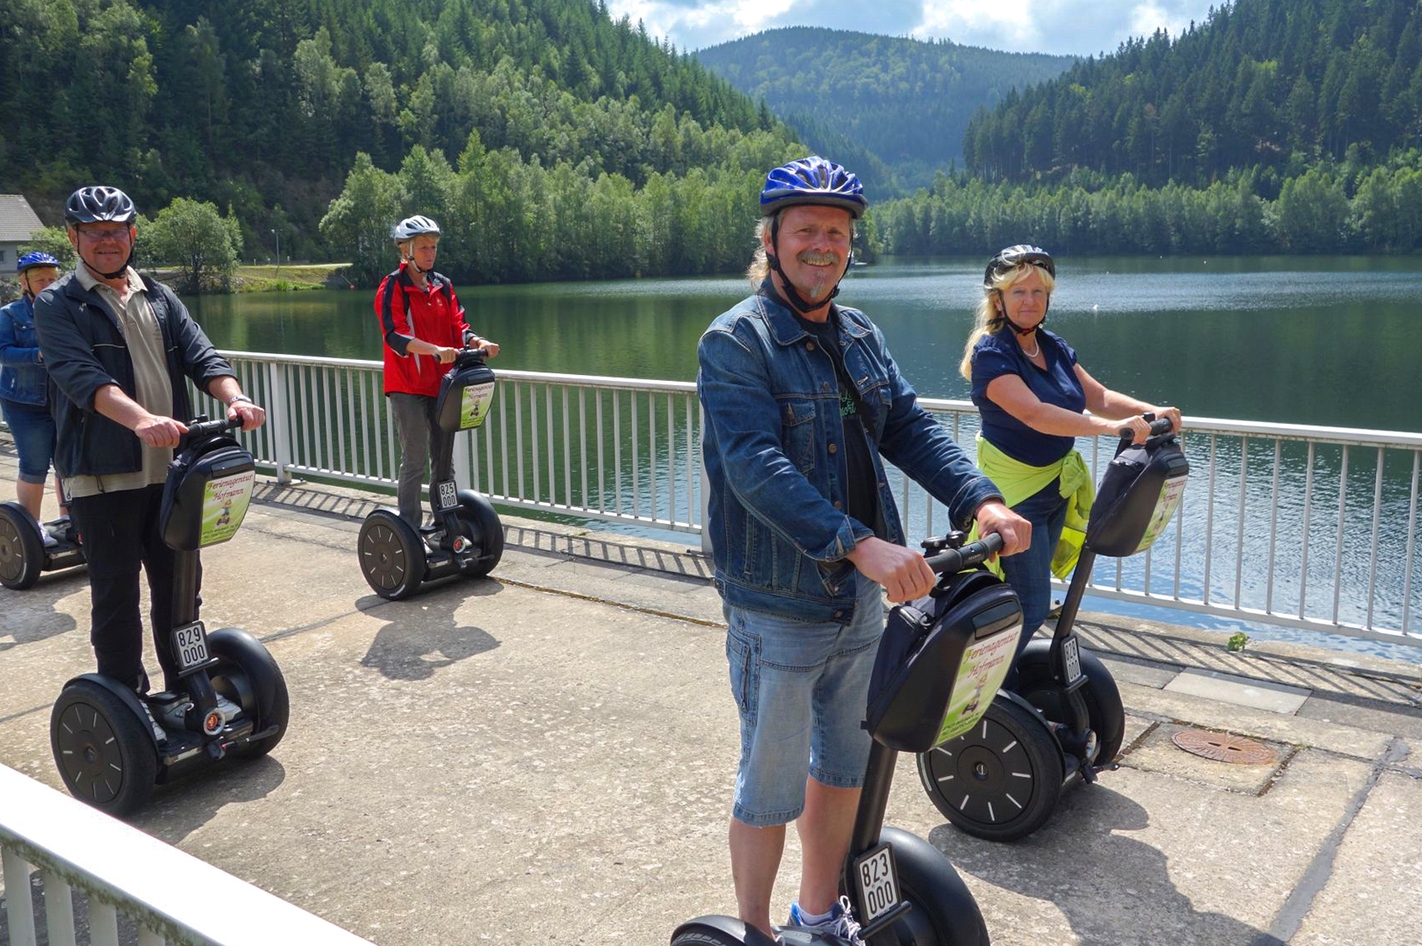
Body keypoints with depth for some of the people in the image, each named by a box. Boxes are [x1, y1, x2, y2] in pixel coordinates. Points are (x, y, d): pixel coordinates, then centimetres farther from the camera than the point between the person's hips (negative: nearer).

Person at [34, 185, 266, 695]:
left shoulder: (159, 298, 15)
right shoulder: (57, 305, -1)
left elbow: (201, 356, 2)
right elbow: (82, 376, -18)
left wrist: (234, 397, -21)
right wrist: (142, 420, -36)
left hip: (171, 471, 5)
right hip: (104, 476, -5)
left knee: (180, 587, 13)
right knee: (116, 596, 3)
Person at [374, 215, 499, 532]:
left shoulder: (443, 286, 10)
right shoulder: (393, 287, -8)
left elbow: (457, 328, 5)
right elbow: (395, 336, -20)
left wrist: (478, 342, -18)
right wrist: (435, 350, -36)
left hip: (441, 384, 6)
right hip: (407, 386, -6)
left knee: (444, 460, 12)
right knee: (415, 461, -7)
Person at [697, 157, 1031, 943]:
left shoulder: (862, 338, 9)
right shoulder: (734, 342, -15)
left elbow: (908, 429, 3)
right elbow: (758, 469, -28)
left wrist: (979, 500, -15)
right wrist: (860, 543, -39)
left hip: (861, 598, 7)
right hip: (777, 607, -7)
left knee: (846, 768, 21)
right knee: (770, 789, 6)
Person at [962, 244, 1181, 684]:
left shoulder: (1054, 347, 8)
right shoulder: (991, 353, -17)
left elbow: (1099, 397, 9)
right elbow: (1034, 414, -30)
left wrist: (1151, 412, -8)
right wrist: (1111, 427, -38)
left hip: (1055, 487, 8)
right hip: (1014, 491, -8)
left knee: (1028, 600, 16)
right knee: (1030, 606, -6)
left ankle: (1010, 681, 32)